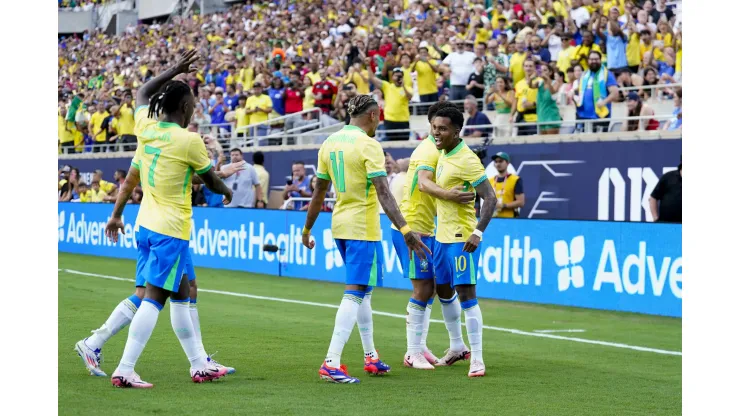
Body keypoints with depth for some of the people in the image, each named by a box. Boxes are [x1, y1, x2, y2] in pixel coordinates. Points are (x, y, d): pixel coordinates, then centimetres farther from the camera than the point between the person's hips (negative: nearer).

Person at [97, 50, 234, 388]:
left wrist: (175, 70, 28)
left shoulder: (146, 129, 3)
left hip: (146, 226, 8)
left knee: (181, 293, 16)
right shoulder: (189, 141, -14)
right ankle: (125, 370, -14)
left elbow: (142, 94, 26)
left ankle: (199, 365, 23)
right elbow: (212, 182, 2)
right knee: (154, 298, -9)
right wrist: (227, 192, 24)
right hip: (171, 232, -8)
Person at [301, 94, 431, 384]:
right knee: (354, 294, -8)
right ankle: (332, 364, -15)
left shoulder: (329, 143, 8)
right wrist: (405, 231, -26)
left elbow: (318, 193, 14)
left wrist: (307, 230, 23)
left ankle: (371, 357, 26)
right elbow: (383, 194, -22)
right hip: (363, 229, -8)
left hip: (340, 226, 8)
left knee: (363, 291, 19)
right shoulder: (368, 145, -14)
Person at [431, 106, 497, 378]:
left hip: (461, 238, -9)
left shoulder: (466, 160, -19)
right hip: (442, 235, 9)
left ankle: (477, 359, -8)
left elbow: (490, 198, -22)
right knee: (443, 292, 17)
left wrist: (478, 233, -30)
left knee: (466, 294, -11)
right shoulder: (444, 154, 8)